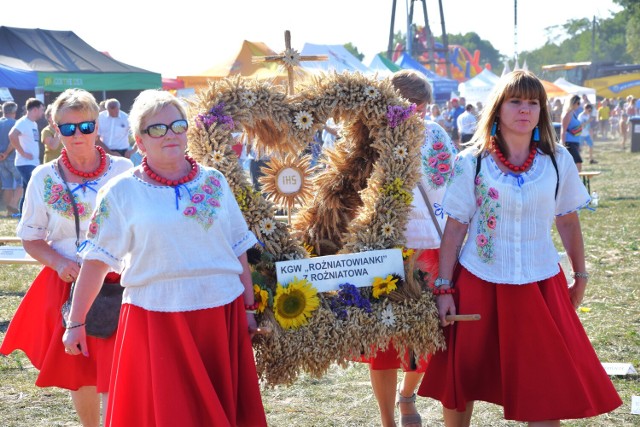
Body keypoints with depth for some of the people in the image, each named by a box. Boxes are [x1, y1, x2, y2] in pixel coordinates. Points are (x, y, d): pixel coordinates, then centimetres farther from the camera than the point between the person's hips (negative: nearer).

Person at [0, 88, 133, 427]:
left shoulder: (123, 171, -2)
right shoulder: (44, 178, 1)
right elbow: (31, 239, 6)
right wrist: (60, 263, -12)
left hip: (117, 285, -2)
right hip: (67, 285, 2)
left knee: (113, 375, -11)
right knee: (78, 374, 14)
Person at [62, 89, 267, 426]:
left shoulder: (214, 182, 7)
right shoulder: (122, 192, -1)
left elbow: (238, 250, 12)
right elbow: (96, 260, -1)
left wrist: (249, 308, 10)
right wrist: (75, 323, -2)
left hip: (221, 314, 3)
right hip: (155, 319, -2)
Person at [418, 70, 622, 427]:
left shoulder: (558, 160, 0)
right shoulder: (471, 162, -5)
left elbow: (568, 221, 10)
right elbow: (454, 228, -3)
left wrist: (581, 275, 15)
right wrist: (443, 289, -6)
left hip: (540, 286, 1)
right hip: (478, 284, -1)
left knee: (545, 387, 1)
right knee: (461, 379, 7)